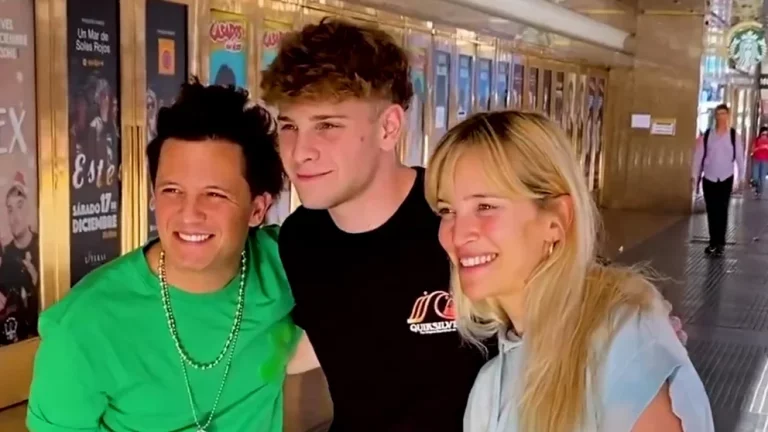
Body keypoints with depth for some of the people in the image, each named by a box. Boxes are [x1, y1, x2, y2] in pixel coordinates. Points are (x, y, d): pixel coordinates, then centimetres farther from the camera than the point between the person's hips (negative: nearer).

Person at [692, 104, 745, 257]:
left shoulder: (734, 136, -2)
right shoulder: (706, 135, 0)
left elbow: (740, 157, 1)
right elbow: (698, 155, 1)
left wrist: (740, 177, 0)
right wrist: (695, 175, -2)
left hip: (726, 179, -1)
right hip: (709, 178, 1)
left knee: (722, 211, -2)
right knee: (711, 212, 5)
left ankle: (720, 243, 2)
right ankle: (713, 242, 13)